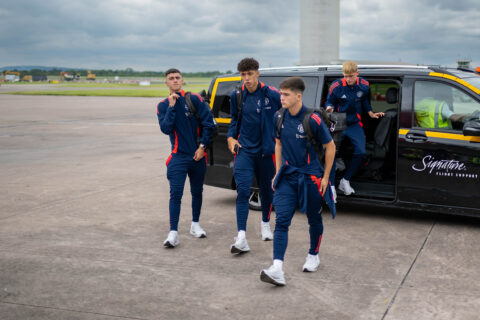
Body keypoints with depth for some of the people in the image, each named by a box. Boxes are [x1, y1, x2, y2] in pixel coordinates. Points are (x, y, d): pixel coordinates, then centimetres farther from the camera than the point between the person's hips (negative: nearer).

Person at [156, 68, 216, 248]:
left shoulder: (195, 99, -2)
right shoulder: (163, 106, 2)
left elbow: (208, 123, -3)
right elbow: (165, 129, -12)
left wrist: (202, 146, -7)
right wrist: (171, 106, -16)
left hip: (198, 156, 1)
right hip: (178, 157, -1)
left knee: (197, 191, 14)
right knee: (175, 194, -10)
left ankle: (195, 225, 32)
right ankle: (173, 233, -10)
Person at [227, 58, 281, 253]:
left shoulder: (272, 95, -8)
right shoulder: (236, 96, 3)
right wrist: (231, 137, 5)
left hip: (266, 151, -1)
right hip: (244, 150, 1)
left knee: (266, 189, 14)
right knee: (243, 191, -11)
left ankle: (265, 224, 39)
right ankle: (241, 238, -14)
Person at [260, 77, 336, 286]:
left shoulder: (312, 120, -15)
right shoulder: (279, 117, 1)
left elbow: (330, 147, -6)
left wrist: (325, 177, -5)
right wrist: (278, 172, 13)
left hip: (310, 177, -3)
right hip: (287, 177, 4)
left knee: (314, 219, 14)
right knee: (281, 220, -9)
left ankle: (313, 256, 38)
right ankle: (277, 269, -15)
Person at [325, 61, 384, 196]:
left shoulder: (364, 85, -3)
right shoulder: (336, 86, -14)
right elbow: (329, 102, 0)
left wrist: (371, 114, 8)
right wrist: (329, 108, -22)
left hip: (354, 124, 3)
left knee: (360, 152, -10)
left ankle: (345, 181, 8)